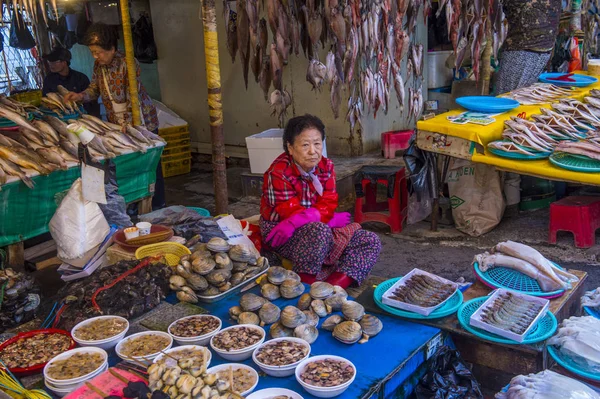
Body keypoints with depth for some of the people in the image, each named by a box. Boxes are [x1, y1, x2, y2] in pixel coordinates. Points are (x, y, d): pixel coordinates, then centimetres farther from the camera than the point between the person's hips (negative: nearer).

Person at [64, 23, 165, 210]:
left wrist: (127, 123, -27)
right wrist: (80, 95, -9)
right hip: (117, 123, 6)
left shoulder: (127, 63, -19)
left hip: (141, 121, -6)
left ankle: (157, 205, 13)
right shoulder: (98, 65, 3)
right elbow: (94, 89, 12)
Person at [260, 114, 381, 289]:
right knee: (320, 231, -40)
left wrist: (298, 220, -27)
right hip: (282, 235, -7)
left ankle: (336, 284, -27)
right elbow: (290, 213, -21)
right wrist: (332, 219, -17)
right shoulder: (278, 173, -20)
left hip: (315, 229, 7)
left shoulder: (326, 166, -2)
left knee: (371, 241, -7)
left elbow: (328, 205, -8)